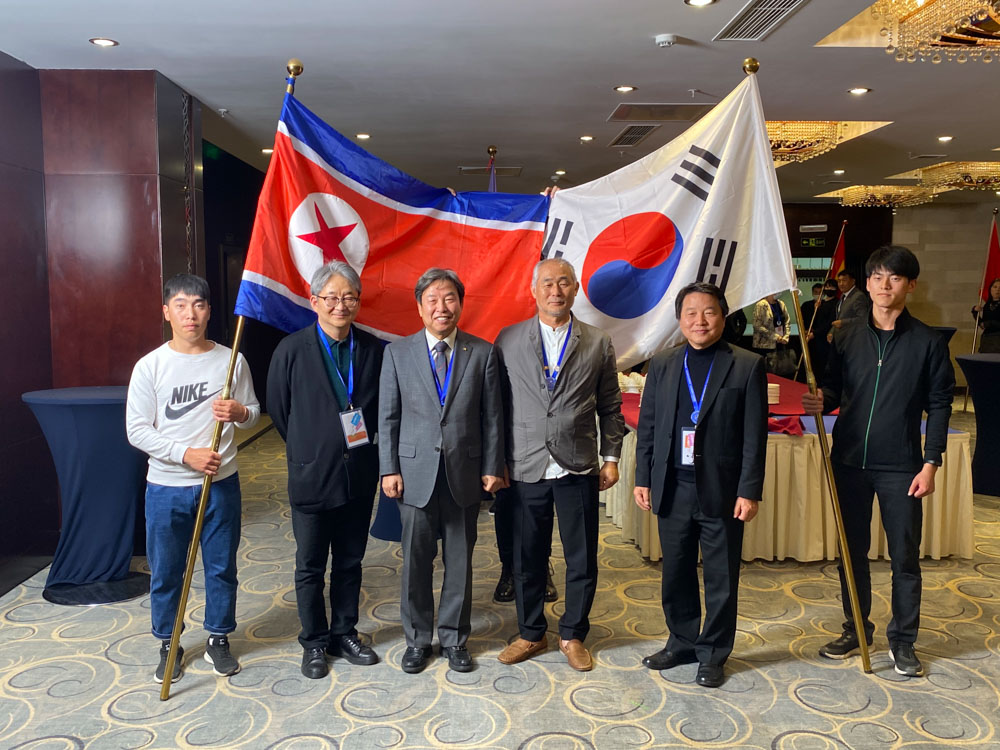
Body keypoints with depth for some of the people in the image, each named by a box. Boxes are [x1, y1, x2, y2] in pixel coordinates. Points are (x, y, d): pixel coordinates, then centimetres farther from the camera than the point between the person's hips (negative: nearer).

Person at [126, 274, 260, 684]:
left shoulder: (232, 361, -2)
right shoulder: (150, 366, -6)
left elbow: (253, 413, 7)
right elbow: (137, 430, -7)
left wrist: (240, 412, -17)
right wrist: (186, 453, -18)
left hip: (221, 484, 1)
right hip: (167, 488, -1)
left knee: (222, 568, 12)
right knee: (165, 572, 12)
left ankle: (218, 639, 31)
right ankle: (168, 645, 31)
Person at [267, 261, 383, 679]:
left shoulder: (373, 349, -1)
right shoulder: (292, 350, -8)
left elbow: (381, 407, 10)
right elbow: (278, 409, 1)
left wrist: (363, 439, 4)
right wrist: (309, 450, 6)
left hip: (359, 475, 3)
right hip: (312, 476, -2)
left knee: (350, 562, 16)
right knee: (310, 567, 10)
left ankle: (344, 634, 32)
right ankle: (314, 643, 27)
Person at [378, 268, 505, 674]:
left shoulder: (482, 353, 1)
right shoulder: (397, 352, 1)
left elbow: (492, 416, 2)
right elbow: (388, 417, 2)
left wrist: (492, 468, 0)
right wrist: (389, 469, -2)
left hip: (464, 473, 0)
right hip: (416, 473, 0)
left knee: (459, 560, 11)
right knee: (416, 560, 9)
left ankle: (454, 638, 28)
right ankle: (417, 639, 27)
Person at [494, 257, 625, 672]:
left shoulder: (598, 343, 4)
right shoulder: (508, 340, 3)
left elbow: (610, 408, 8)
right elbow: (499, 405, 4)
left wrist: (611, 457, 3)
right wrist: (497, 461, 1)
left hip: (578, 468, 0)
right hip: (526, 468, 0)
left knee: (582, 560, 9)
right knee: (527, 558, 11)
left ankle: (573, 635, 29)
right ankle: (531, 633, 31)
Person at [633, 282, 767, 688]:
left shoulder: (747, 366, -4)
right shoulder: (662, 365, 6)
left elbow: (755, 436, -6)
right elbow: (647, 426, 8)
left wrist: (749, 491, -10)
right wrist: (643, 479, 3)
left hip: (721, 492, -3)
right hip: (672, 491, 3)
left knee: (721, 579, 10)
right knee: (676, 575, 15)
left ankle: (713, 654, 28)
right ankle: (682, 642, 35)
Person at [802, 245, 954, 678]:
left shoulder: (928, 342, -3)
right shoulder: (848, 339, 5)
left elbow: (939, 406, -2)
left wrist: (930, 463, -7)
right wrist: (820, 402, -15)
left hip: (900, 466, -2)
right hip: (849, 460, 3)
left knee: (905, 556, 7)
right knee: (852, 549, 13)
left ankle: (902, 639, 24)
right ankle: (856, 629, 29)